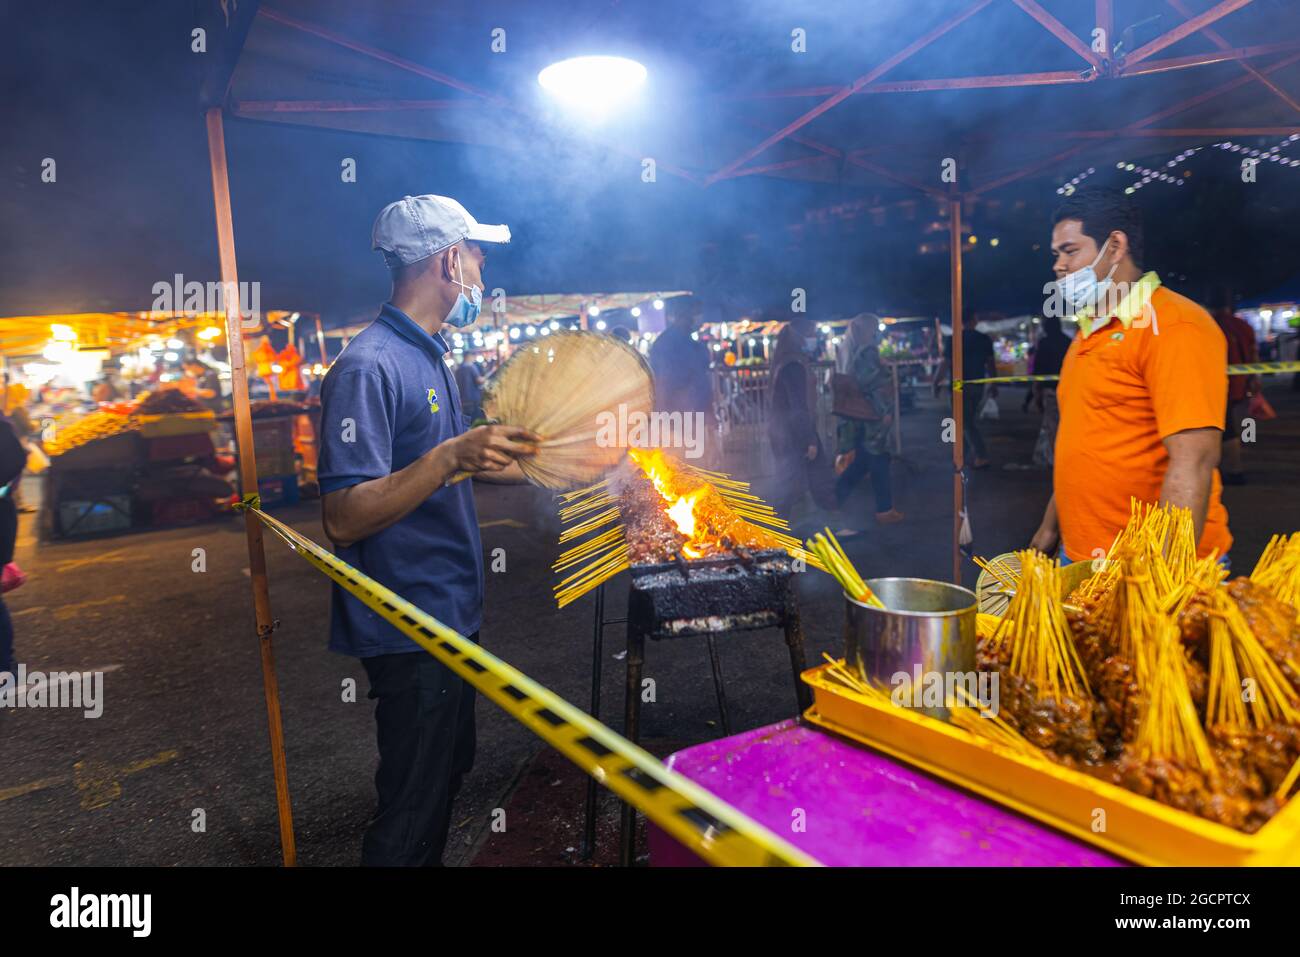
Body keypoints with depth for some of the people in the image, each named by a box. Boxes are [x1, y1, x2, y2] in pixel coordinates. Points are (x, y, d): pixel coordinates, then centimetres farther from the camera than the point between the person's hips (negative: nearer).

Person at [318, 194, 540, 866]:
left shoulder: (429, 355, 11)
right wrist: (451, 458, -36)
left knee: (449, 772, 24)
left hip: (450, 616, 10)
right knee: (412, 809, 6)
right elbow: (344, 520, -26)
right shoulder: (368, 367, -20)